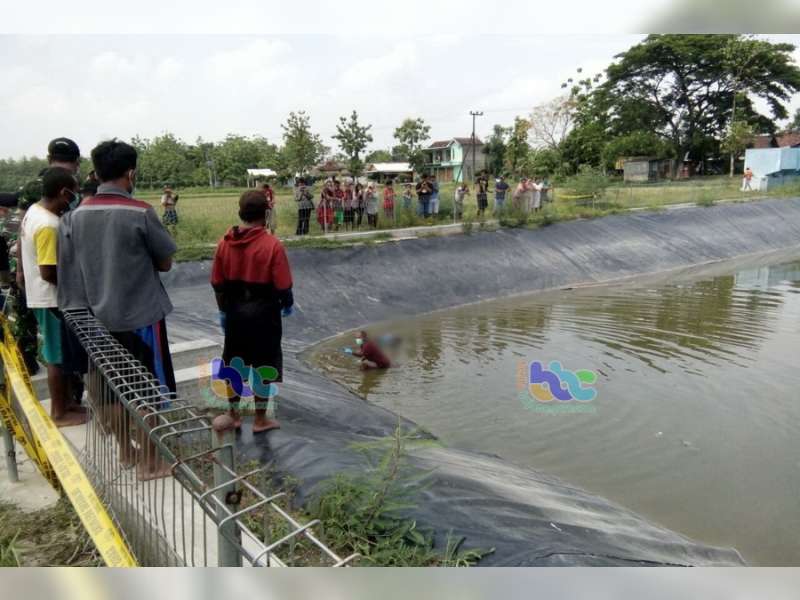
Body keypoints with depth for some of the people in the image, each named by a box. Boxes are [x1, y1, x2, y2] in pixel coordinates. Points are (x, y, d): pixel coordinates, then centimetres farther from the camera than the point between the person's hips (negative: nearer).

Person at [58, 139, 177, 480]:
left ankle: (125, 451, 31)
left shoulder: (76, 216, 1)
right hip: (141, 314, -6)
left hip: (102, 315, 6)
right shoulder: (141, 213, -15)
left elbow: (70, 267, 6)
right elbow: (165, 263, -7)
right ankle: (149, 462, 13)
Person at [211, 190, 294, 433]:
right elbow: (282, 285, -16)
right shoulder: (272, 245, -17)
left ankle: (234, 415, 30)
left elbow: (217, 283, 4)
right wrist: (287, 304, 5)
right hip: (264, 313, -4)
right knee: (264, 366, 10)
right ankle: (260, 419, 20)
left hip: (235, 313, 4)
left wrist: (224, 310, 17)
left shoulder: (225, 243, -3)